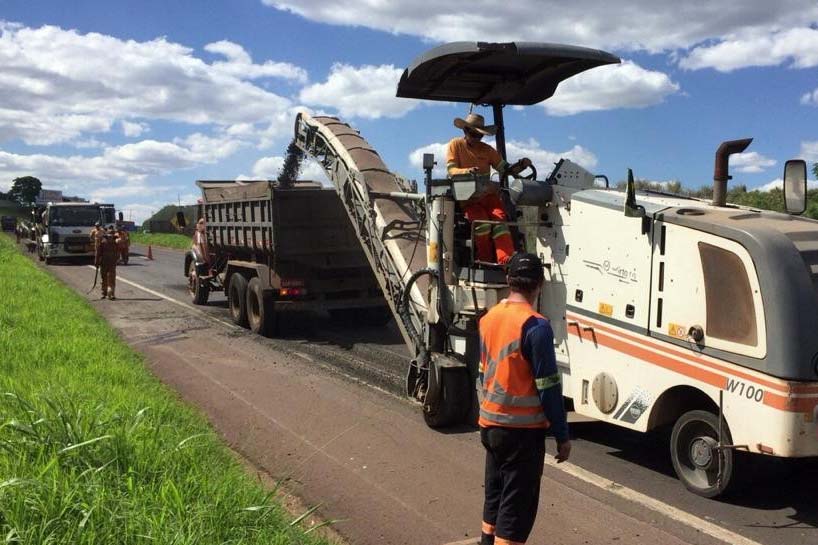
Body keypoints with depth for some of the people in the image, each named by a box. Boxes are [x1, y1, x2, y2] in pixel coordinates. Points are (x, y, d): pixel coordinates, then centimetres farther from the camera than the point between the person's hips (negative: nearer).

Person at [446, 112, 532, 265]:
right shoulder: (455, 145, 4)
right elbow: (451, 170, -8)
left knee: (500, 219, -26)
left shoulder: (487, 149, 14)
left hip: (488, 194, 3)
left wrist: (521, 165, -8)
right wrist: (467, 171, -29)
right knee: (481, 220, -31)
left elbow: (505, 169, 12)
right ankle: (486, 261, -19)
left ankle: (506, 261, -40)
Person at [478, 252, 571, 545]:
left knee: (494, 497, 21)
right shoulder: (536, 326, -18)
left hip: (490, 424, 7)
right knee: (517, 507, 2)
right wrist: (562, 435, -8)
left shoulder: (489, 318, 4)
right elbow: (548, 387, -16)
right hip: (522, 429, -7)